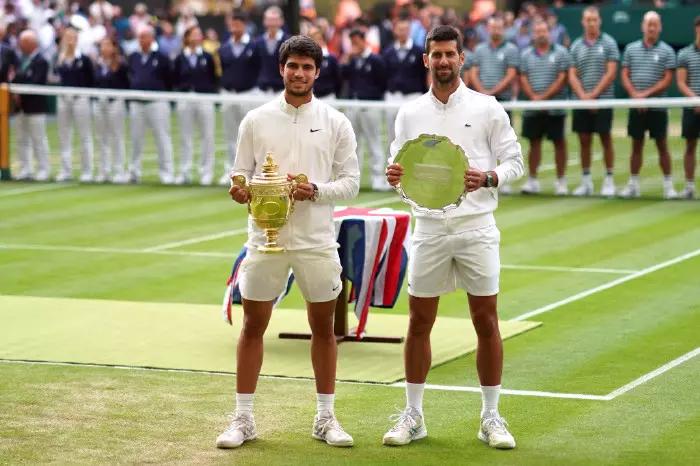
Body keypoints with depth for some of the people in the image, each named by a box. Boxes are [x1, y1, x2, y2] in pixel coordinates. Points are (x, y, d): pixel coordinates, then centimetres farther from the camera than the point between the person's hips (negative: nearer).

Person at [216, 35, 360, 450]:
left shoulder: (336, 123, 1)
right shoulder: (256, 120, 3)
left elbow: (350, 182, 0)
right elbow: (242, 172, 7)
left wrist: (315, 190, -18)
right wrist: (240, 188, -15)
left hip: (317, 241, 0)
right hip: (265, 239, 0)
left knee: (324, 328, 7)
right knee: (253, 327, 3)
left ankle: (326, 418, 19)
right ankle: (243, 419, 11)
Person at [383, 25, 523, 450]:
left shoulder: (487, 109, 1)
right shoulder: (410, 114, 9)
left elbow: (514, 162, 1)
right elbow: (400, 167, 12)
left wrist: (488, 178, -18)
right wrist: (394, 175, -11)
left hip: (476, 227, -2)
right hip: (429, 228, 2)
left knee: (486, 322, 1)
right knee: (419, 323, 5)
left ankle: (491, 417, 10)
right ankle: (413, 416, 15)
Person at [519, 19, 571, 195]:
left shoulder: (560, 53, 0)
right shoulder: (526, 55, 10)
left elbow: (562, 78, -6)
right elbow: (523, 79, 5)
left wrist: (544, 96, -13)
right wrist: (533, 97, -11)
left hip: (554, 108, -3)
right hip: (533, 109, 3)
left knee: (559, 142, 0)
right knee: (534, 142, 6)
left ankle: (561, 181, 6)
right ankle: (532, 180, 11)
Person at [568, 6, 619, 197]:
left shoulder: (608, 43, 1)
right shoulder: (576, 46, 9)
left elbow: (611, 73, -5)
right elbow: (572, 75, 6)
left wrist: (594, 94, -12)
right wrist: (583, 95, -10)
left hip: (603, 100, -3)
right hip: (581, 101, 3)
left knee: (606, 139, -1)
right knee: (584, 141, 5)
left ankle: (609, 181, 4)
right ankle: (586, 181, 11)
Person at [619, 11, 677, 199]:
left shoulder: (666, 51, 0)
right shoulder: (631, 49, 8)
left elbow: (667, 80, -6)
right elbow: (625, 76, 5)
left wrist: (646, 94, -14)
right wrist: (635, 95, -11)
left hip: (657, 106, -2)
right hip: (636, 106, 2)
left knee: (662, 145, 0)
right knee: (637, 145, 7)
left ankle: (668, 185, 5)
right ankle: (633, 185, 12)